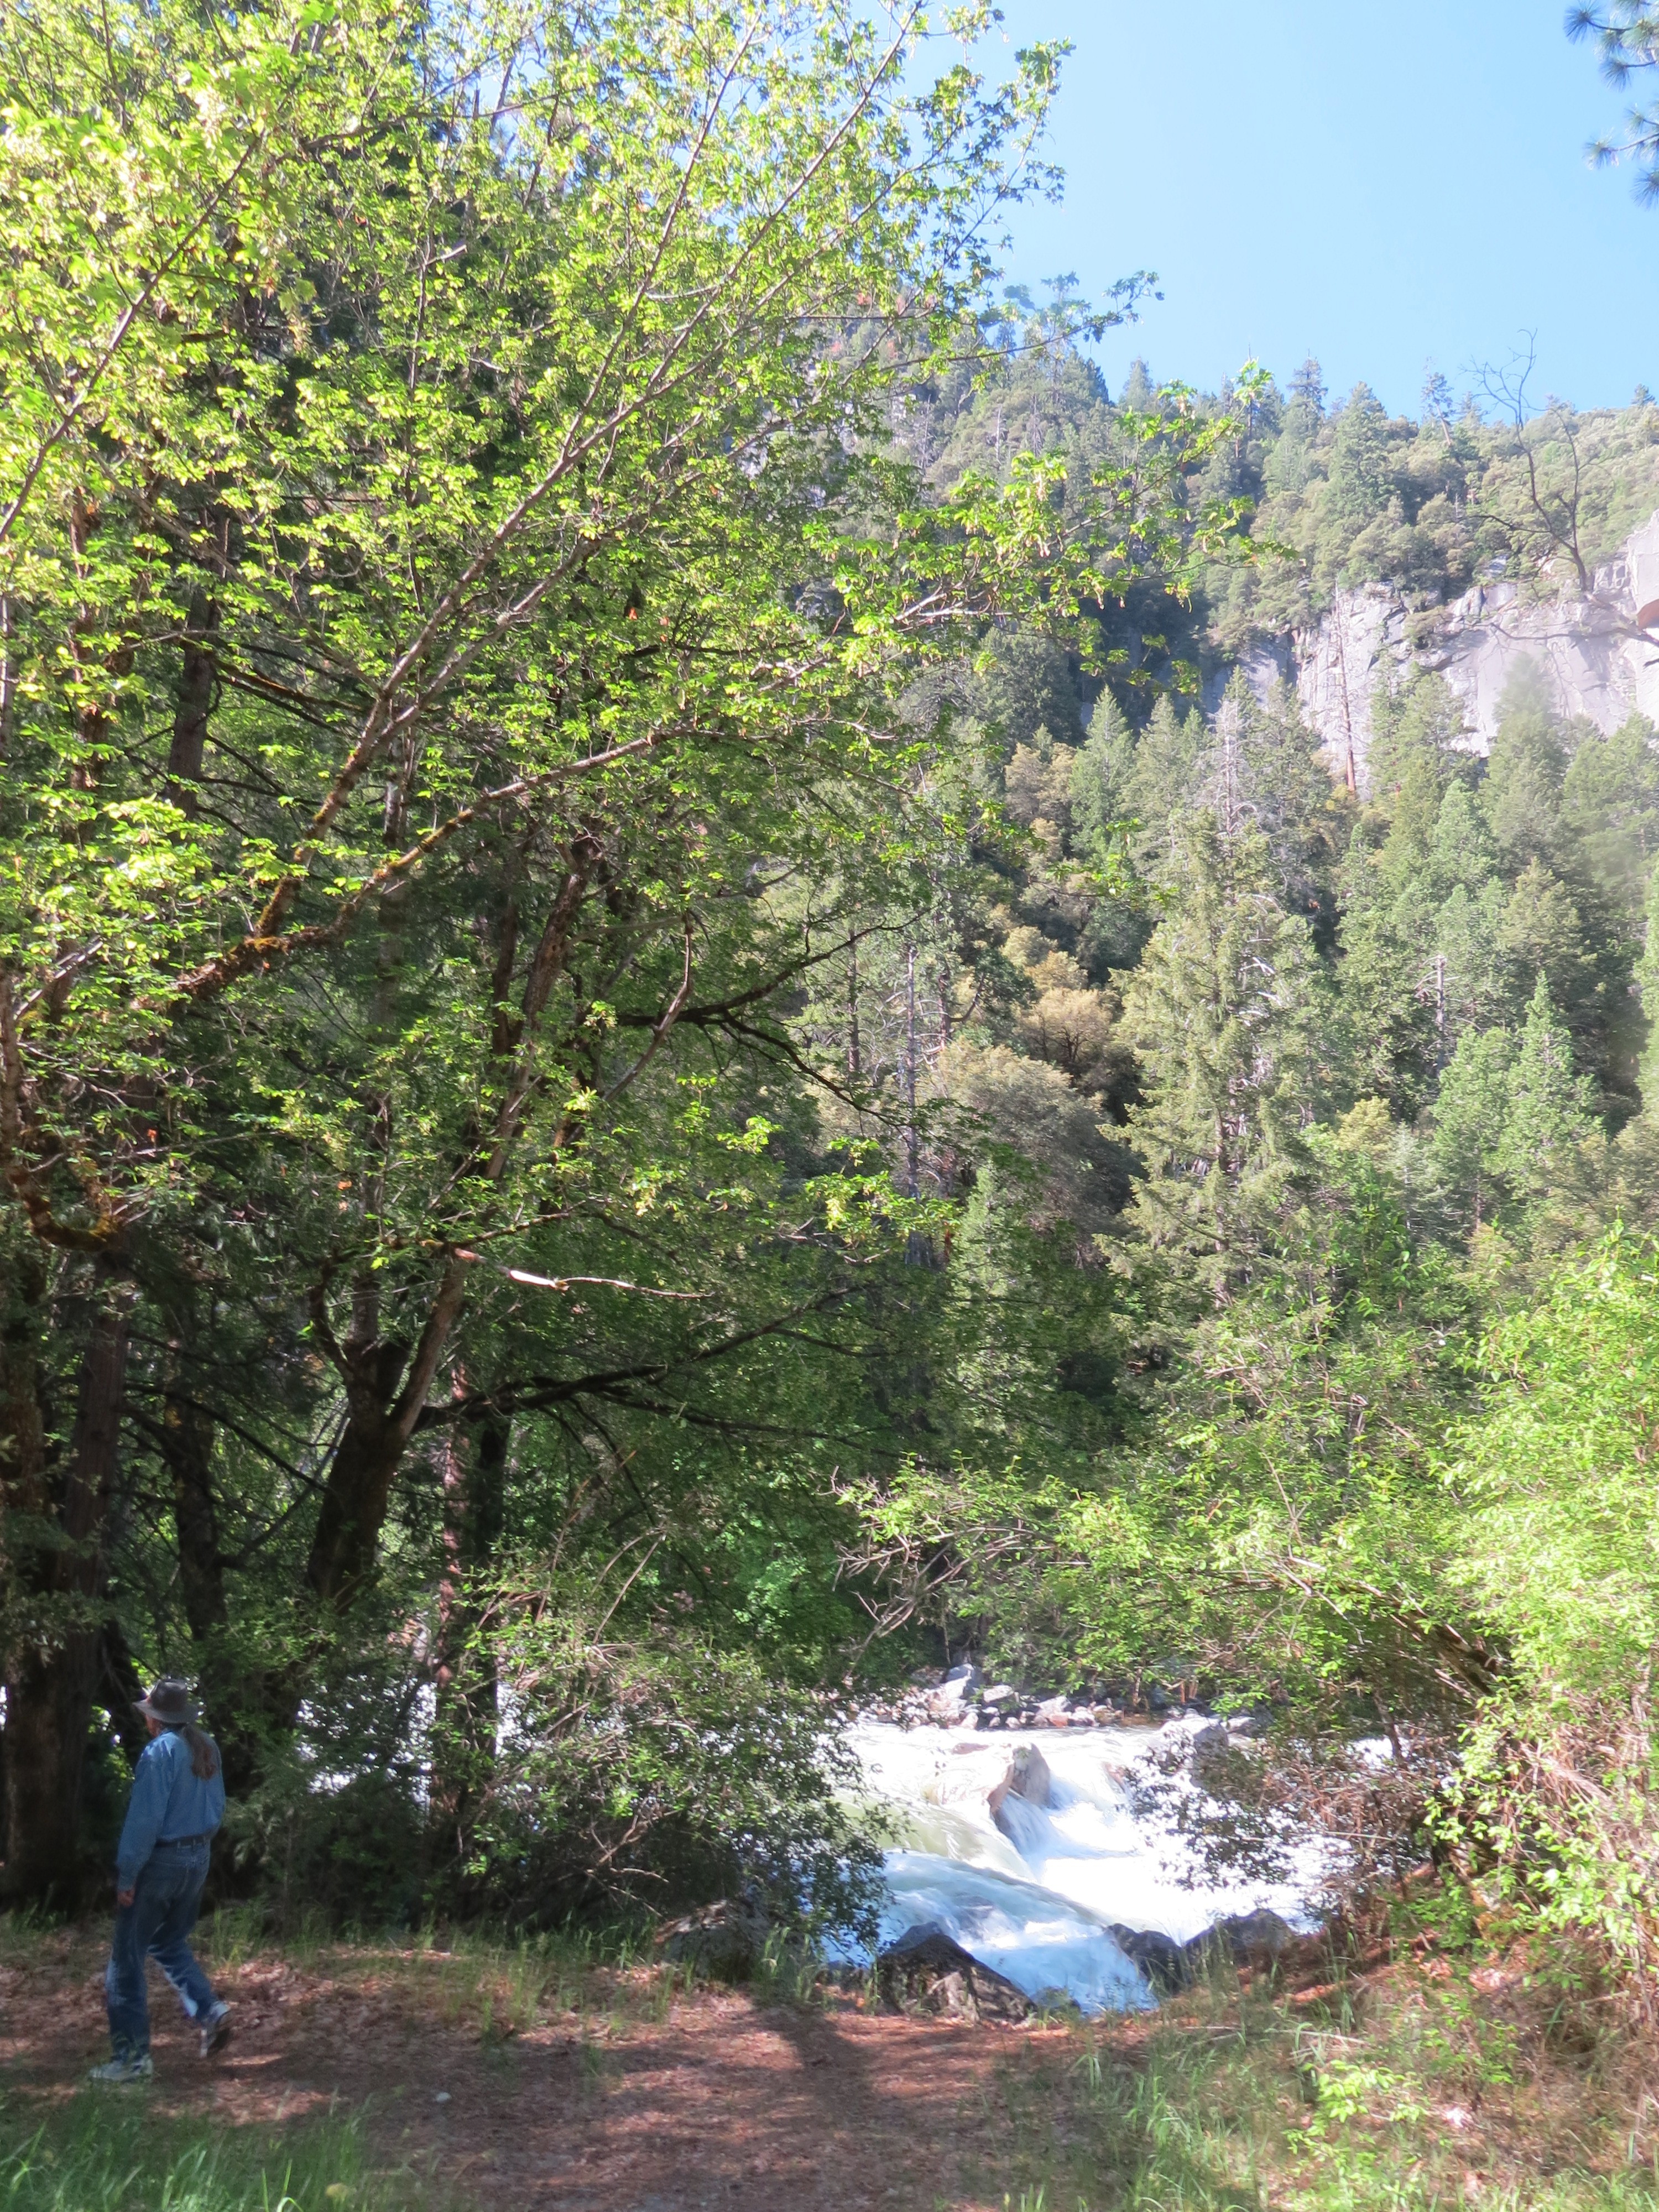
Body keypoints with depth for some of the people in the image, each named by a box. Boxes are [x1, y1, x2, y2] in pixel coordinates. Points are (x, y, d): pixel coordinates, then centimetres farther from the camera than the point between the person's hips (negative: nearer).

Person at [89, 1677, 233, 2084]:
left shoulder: (160, 1752, -17)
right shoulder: (208, 1749, 5)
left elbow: (145, 1818, -20)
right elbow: (217, 1808, 11)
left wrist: (127, 1874, -15)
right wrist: (198, 1845, 18)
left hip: (160, 1861, -7)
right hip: (197, 1859, 8)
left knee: (127, 1959, 4)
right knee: (170, 1944, 24)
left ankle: (132, 2057, 7)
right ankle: (210, 2010, 8)